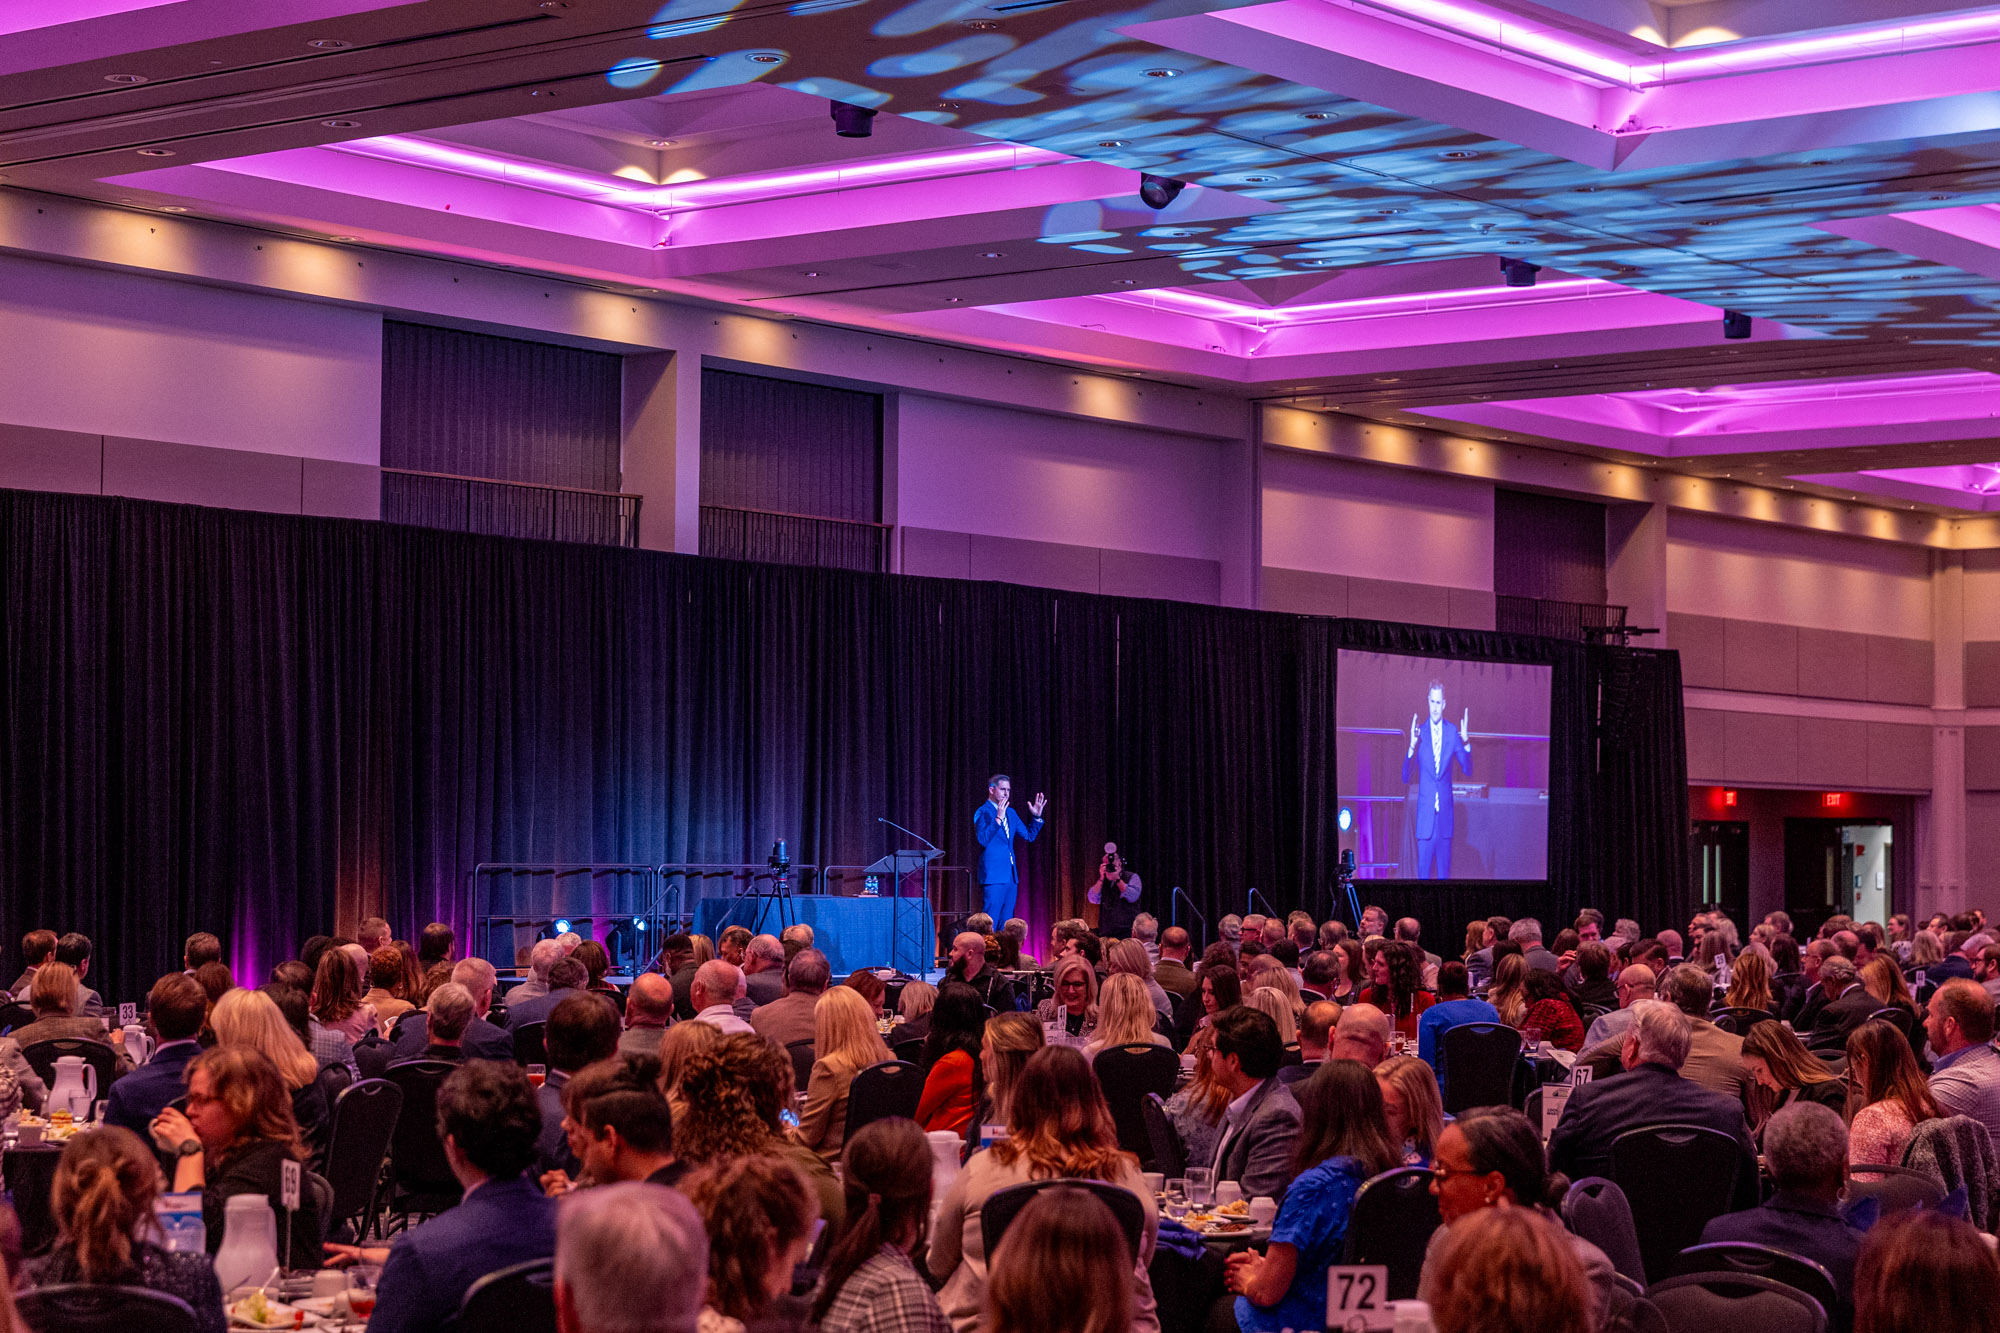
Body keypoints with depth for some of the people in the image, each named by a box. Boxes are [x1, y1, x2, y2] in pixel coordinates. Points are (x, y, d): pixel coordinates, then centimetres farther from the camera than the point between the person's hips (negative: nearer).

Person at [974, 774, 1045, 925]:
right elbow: (982, 839, -19)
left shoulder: (1011, 813, 16)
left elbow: (1029, 836, 19)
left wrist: (1036, 817, 5)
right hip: (993, 875, -8)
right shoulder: (983, 812, -6)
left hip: (1010, 876, 8)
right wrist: (998, 818, -26)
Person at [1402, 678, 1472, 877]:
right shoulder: (1420, 732, -2)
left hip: (1445, 813, 2)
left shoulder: (1452, 732, 3)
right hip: (1425, 814, -2)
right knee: (1423, 870, -1)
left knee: (1444, 870, 7)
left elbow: (1467, 770, 2)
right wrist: (1411, 747, -22)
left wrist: (1466, 742, -14)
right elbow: (1406, 777, -5)